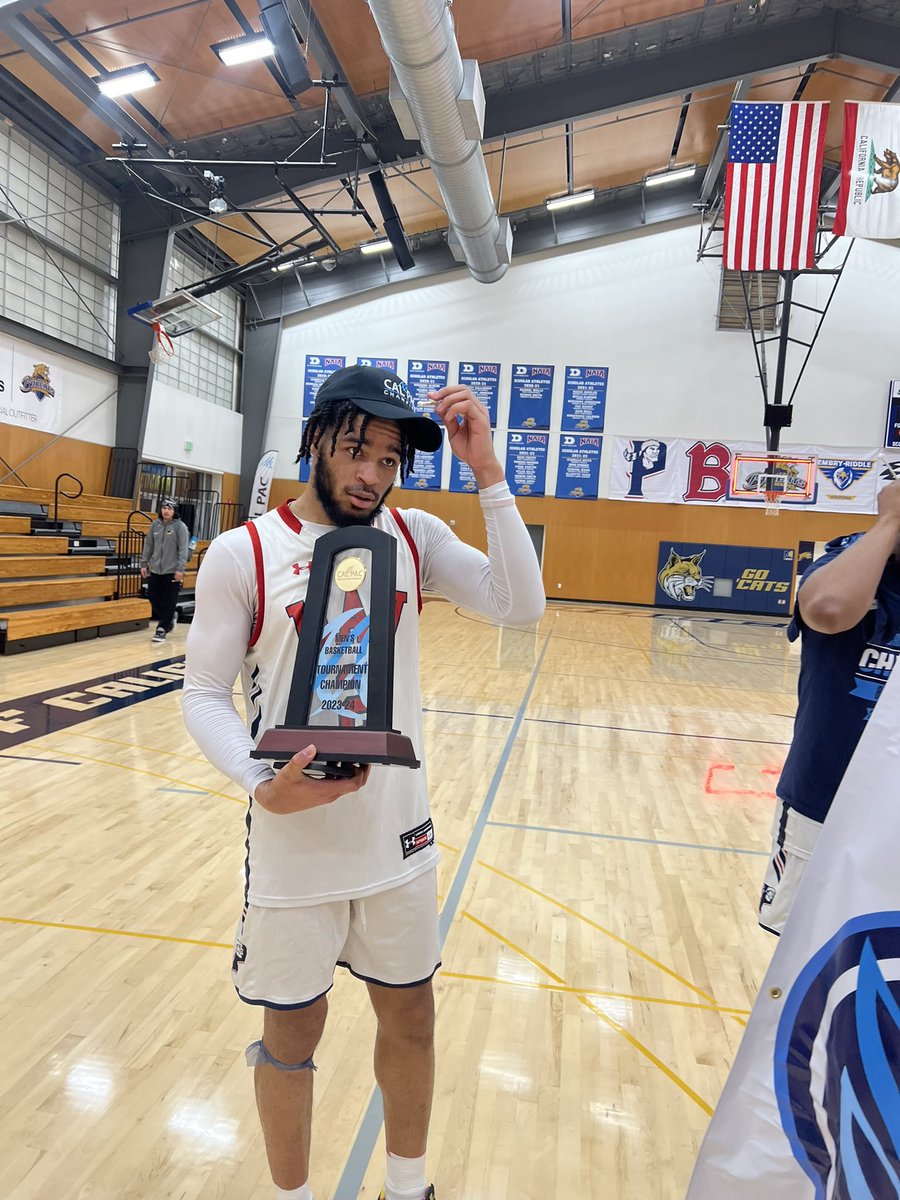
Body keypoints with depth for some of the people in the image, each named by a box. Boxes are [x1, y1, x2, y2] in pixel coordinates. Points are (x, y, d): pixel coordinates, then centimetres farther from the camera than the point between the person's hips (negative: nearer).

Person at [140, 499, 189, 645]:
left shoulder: (180, 526, -6)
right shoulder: (155, 525, 8)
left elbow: (183, 549, -10)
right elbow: (148, 545, 13)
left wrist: (180, 569, -16)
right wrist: (144, 564, 10)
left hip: (172, 571, -5)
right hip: (155, 570, 5)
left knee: (168, 602, -1)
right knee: (154, 598, 7)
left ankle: (162, 629, 8)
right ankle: (168, 619, 28)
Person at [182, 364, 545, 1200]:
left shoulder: (414, 536, -1)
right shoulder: (242, 554, -10)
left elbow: (522, 606, -12)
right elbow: (204, 696, -7)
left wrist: (485, 472, -17)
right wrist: (263, 786, -24)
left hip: (399, 834, 4)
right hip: (294, 842, -3)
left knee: (410, 1014, 20)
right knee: (292, 1036, 16)